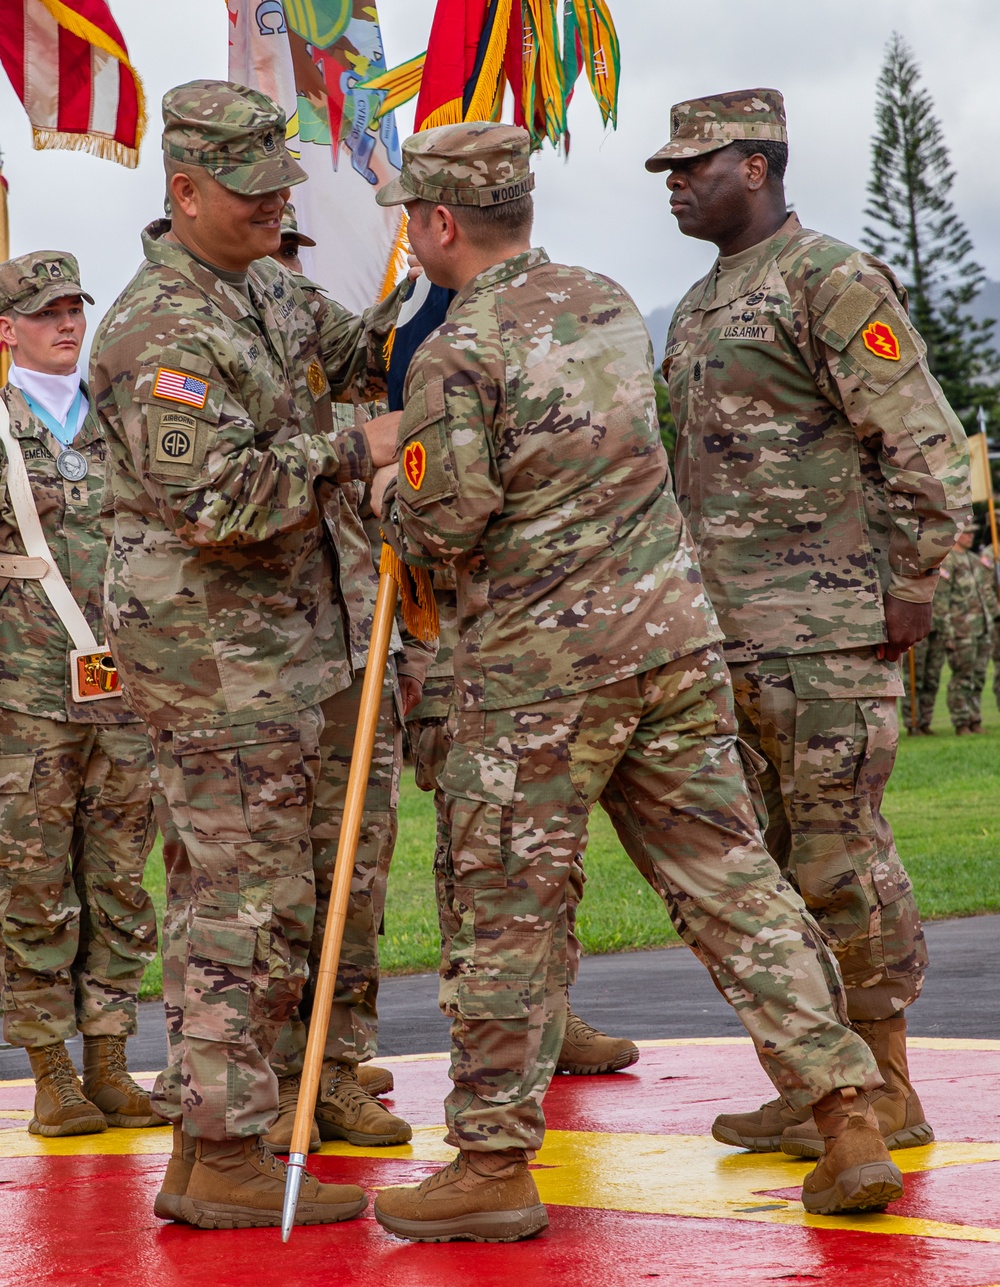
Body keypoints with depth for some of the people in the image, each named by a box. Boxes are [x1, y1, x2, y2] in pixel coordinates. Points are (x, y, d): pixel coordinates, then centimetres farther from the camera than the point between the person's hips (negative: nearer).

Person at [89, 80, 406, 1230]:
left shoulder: (260, 283, 12)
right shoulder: (165, 330, -19)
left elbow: (317, 365, 31)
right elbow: (213, 498, -28)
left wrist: (389, 330, 12)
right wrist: (349, 451, -20)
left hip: (258, 631, 10)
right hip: (220, 647, -10)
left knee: (212, 887, 14)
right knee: (252, 900, -8)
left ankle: (203, 1134, 23)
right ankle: (222, 1161, -2)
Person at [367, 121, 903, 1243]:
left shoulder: (457, 354, -11)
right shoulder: (608, 302, 11)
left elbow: (446, 523, -15)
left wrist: (389, 497, 7)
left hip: (539, 662, -6)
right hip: (674, 632, 6)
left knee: (507, 909, 4)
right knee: (728, 879, 8)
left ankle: (492, 1163, 10)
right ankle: (851, 1123, 6)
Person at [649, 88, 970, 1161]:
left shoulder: (832, 281, -8)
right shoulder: (697, 309, 19)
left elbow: (927, 447, -12)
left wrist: (909, 588, -13)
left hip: (827, 630, -9)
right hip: (730, 633, 9)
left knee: (841, 859, -5)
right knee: (766, 862, 10)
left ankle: (884, 1094, 6)